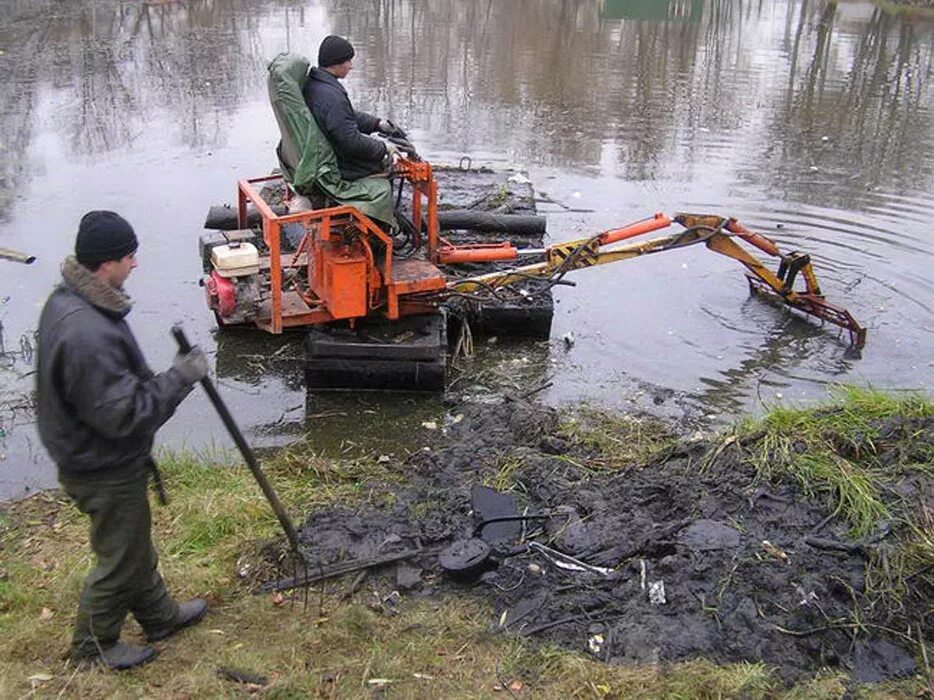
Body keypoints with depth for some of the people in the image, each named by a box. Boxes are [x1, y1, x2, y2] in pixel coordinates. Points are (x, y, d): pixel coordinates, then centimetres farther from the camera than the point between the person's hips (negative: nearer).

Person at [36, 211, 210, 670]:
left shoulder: (67, 300, -2)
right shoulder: (86, 334, -35)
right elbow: (122, 415, -31)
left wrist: (156, 380, 12)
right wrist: (180, 377, -24)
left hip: (92, 455, 10)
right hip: (104, 471, -10)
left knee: (136, 544, 26)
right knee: (119, 559, 12)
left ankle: (160, 616, 47)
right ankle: (92, 645, 35)